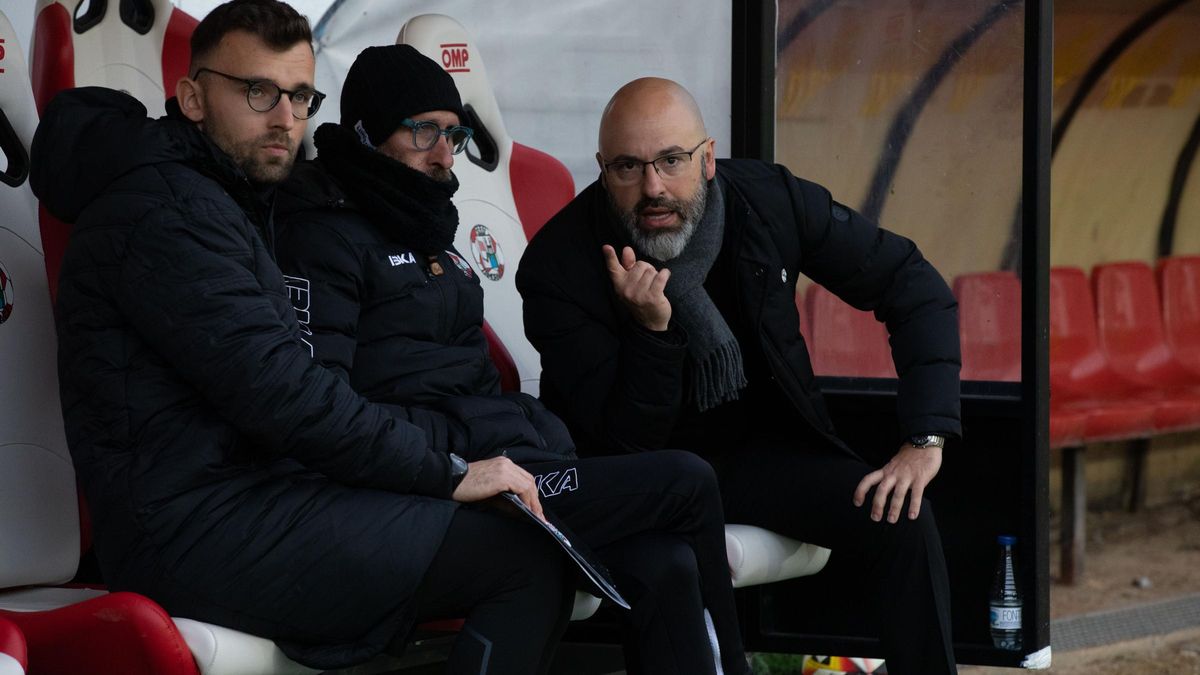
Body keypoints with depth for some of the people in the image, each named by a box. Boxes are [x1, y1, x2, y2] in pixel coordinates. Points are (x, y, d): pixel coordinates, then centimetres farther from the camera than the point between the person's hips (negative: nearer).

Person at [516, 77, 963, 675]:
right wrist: (652, 328, -36)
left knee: (901, 518, -20)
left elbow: (915, 288, -3)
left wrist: (926, 441, -12)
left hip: (759, 446, 4)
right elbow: (621, 441, -19)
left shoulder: (769, 199, -12)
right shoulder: (558, 267, -20)